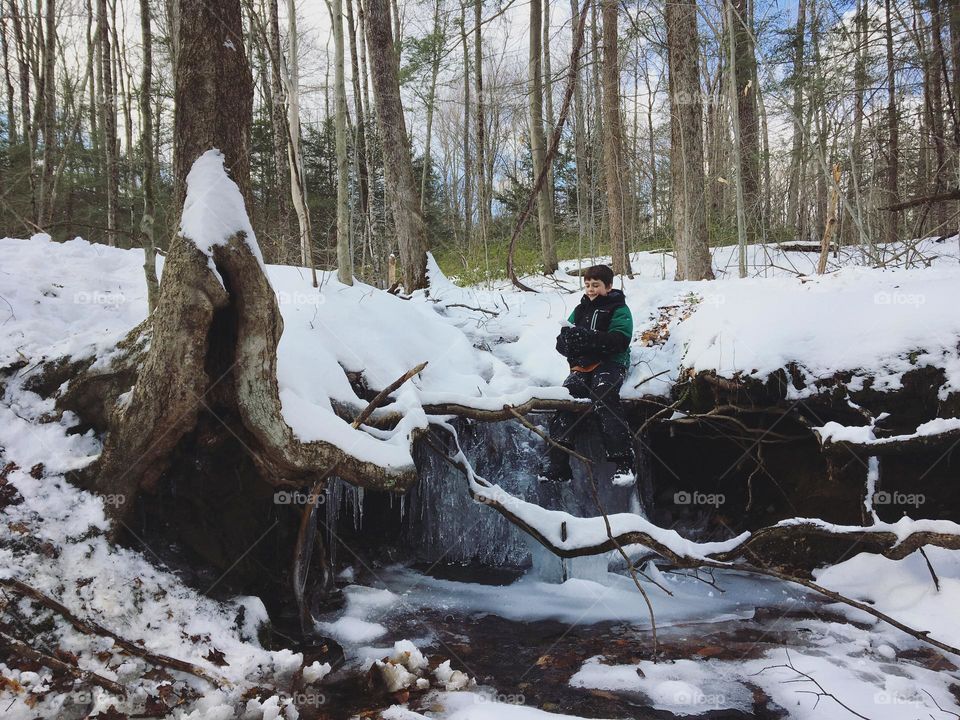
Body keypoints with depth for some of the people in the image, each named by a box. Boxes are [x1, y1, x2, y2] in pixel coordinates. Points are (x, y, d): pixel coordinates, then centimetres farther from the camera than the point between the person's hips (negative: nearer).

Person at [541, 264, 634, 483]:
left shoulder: (619, 309, 6)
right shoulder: (580, 310, 22)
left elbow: (619, 340, -12)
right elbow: (561, 343, 17)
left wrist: (586, 337, -24)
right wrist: (566, 338, -9)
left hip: (611, 363, -4)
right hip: (582, 365, 4)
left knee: (603, 396, -35)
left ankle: (623, 462, -37)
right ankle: (558, 464, -32)